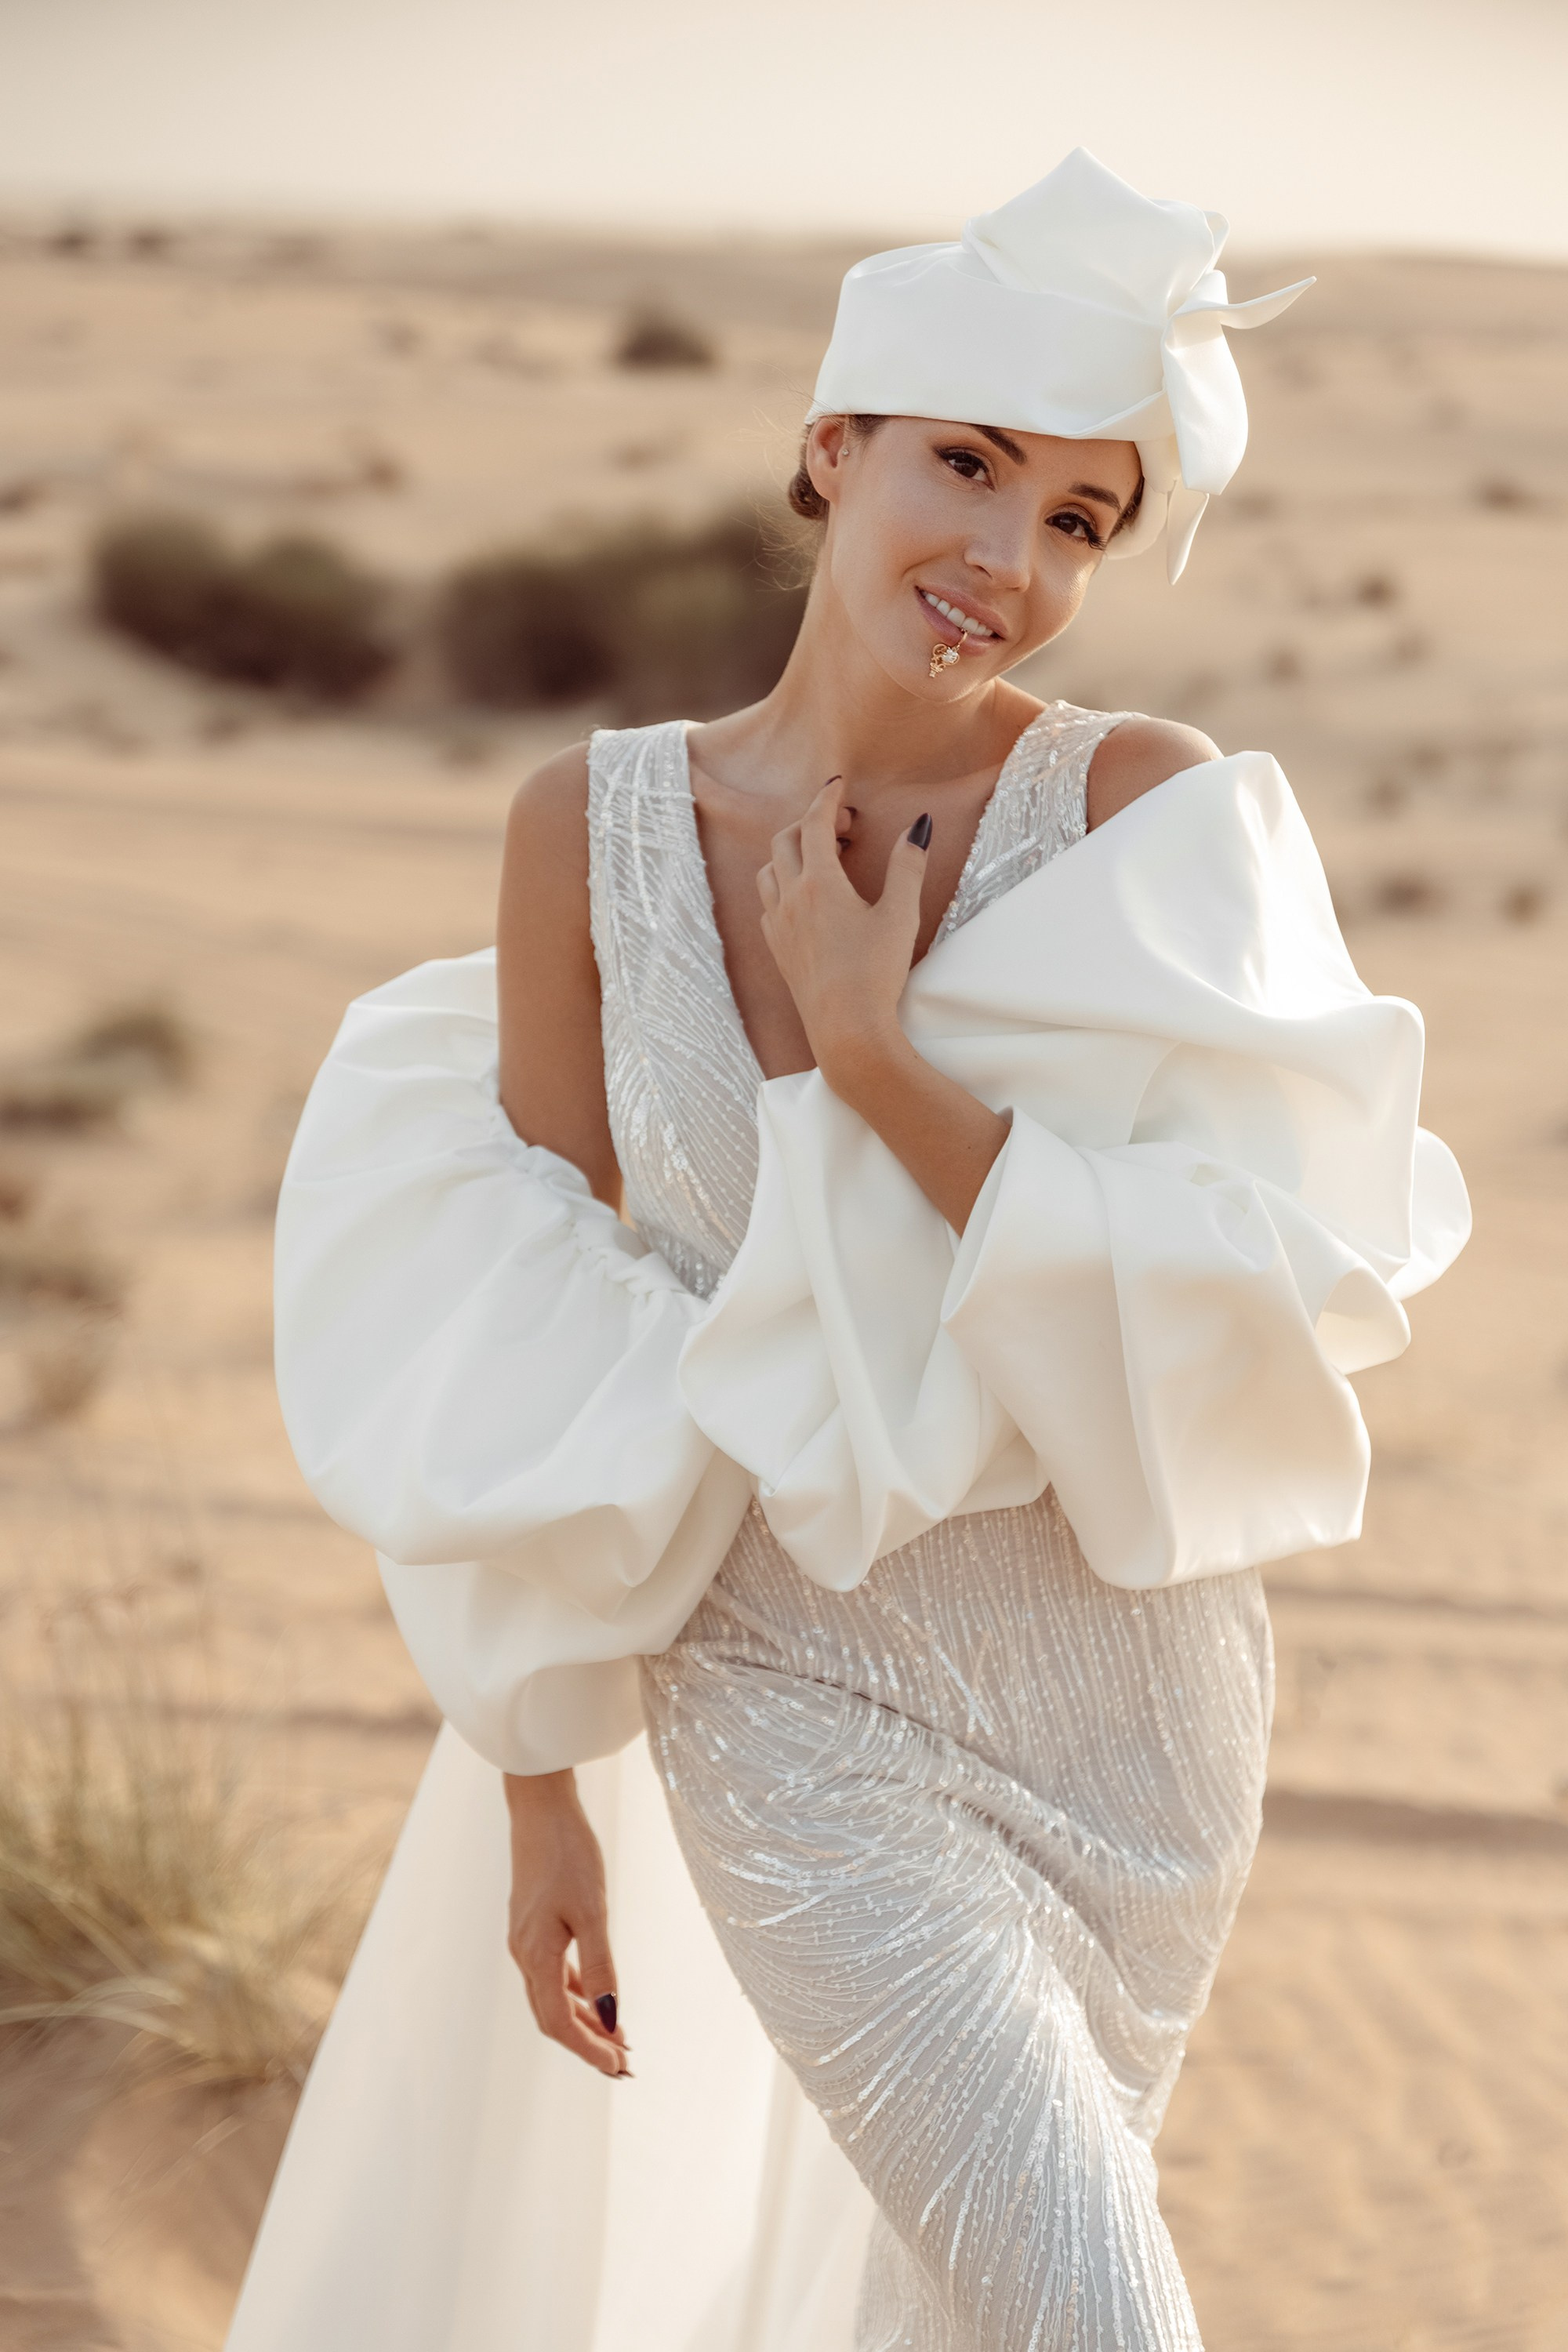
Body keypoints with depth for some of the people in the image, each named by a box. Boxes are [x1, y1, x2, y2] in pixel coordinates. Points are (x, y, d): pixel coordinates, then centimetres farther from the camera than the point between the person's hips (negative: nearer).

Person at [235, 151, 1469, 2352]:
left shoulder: (1152, 804, -13)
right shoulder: (593, 825, -10)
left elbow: (1236, 1301, -18)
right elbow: (532, 1362, -4)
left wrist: (879, 1058, -23)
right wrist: (542, 1794, 0)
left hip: (1135, 1684, 1)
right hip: (800, 1701, -1)